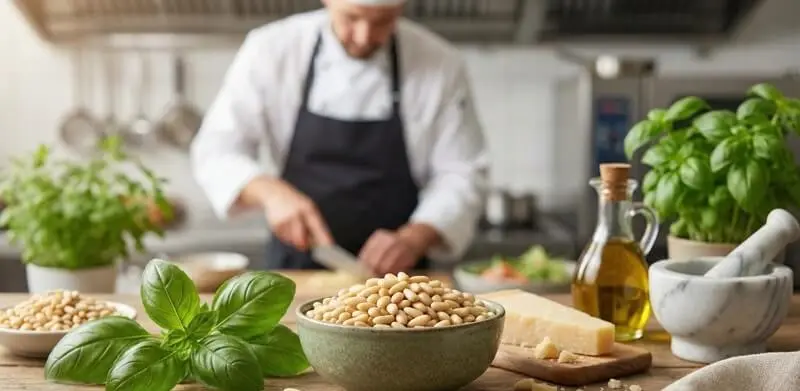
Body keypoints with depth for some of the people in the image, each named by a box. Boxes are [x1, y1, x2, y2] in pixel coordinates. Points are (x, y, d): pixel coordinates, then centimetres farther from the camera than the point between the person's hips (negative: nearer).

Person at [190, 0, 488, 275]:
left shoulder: (441, 65, -6)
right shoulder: (271, 50, -6)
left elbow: (461, 175, -3)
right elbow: (215, 152, -3)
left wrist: (413, 239, -20)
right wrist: (269, 191, -22)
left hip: (395, 273, 1)